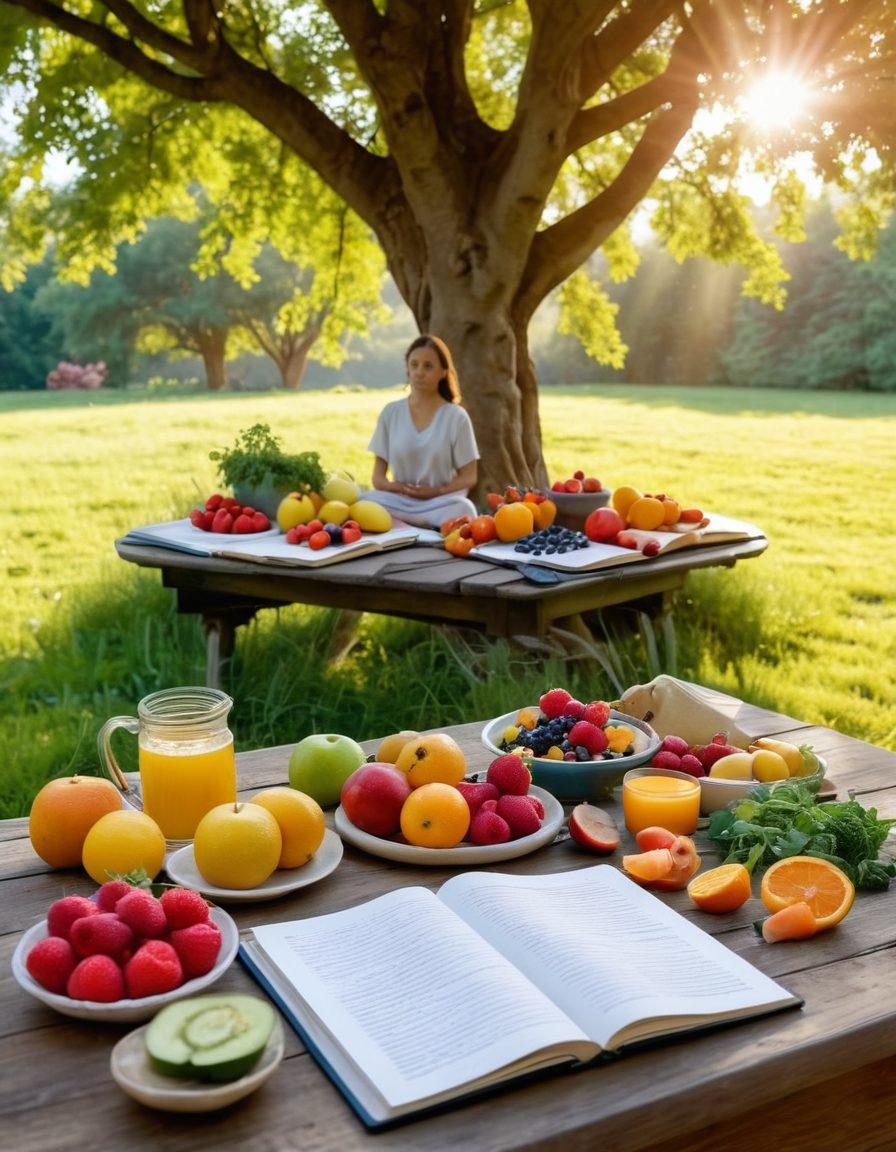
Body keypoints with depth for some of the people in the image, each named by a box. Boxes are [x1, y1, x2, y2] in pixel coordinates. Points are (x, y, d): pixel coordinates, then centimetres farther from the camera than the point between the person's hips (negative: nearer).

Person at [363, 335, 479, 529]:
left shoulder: (456, 417, 2)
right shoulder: (390, 413, 8)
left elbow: (468, 477, 1)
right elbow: (378, 477, 8)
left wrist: (437, 491, -17)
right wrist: (393, 487, -15)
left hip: (440, 502, -2)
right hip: (399, 501, 2)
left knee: (462, 510, -36)